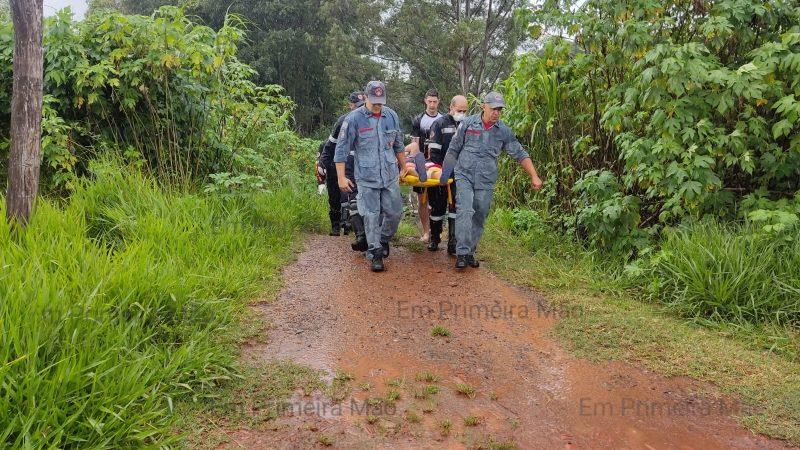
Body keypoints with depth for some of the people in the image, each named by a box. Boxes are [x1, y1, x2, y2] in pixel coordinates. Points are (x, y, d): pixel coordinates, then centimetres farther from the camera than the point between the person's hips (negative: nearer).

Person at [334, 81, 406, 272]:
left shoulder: (391, 116, 5)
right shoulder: (354, 118, -7)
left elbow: (398, 145, 18)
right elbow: (341, 149, -6)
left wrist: (404, 167, 23)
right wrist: (341, 177, -9)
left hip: (390, 176, 4)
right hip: (366, 178, -4)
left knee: (395, 212, 7)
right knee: (371, 216, -1)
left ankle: (384, 240, 34)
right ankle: (375, 253, 11)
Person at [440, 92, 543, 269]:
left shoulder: (504, 131, 3)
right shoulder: (468, 123, -1)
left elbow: (520, 154, 6)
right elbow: (453, 149, 7)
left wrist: (534, 176, 0)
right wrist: (445, 172, 5)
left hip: (486, 181, 2)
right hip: (464, 175, -2)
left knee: (479, 218, 6)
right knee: (465, 212, -17)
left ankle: (470, 252, 20)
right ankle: (462, 253, -14)